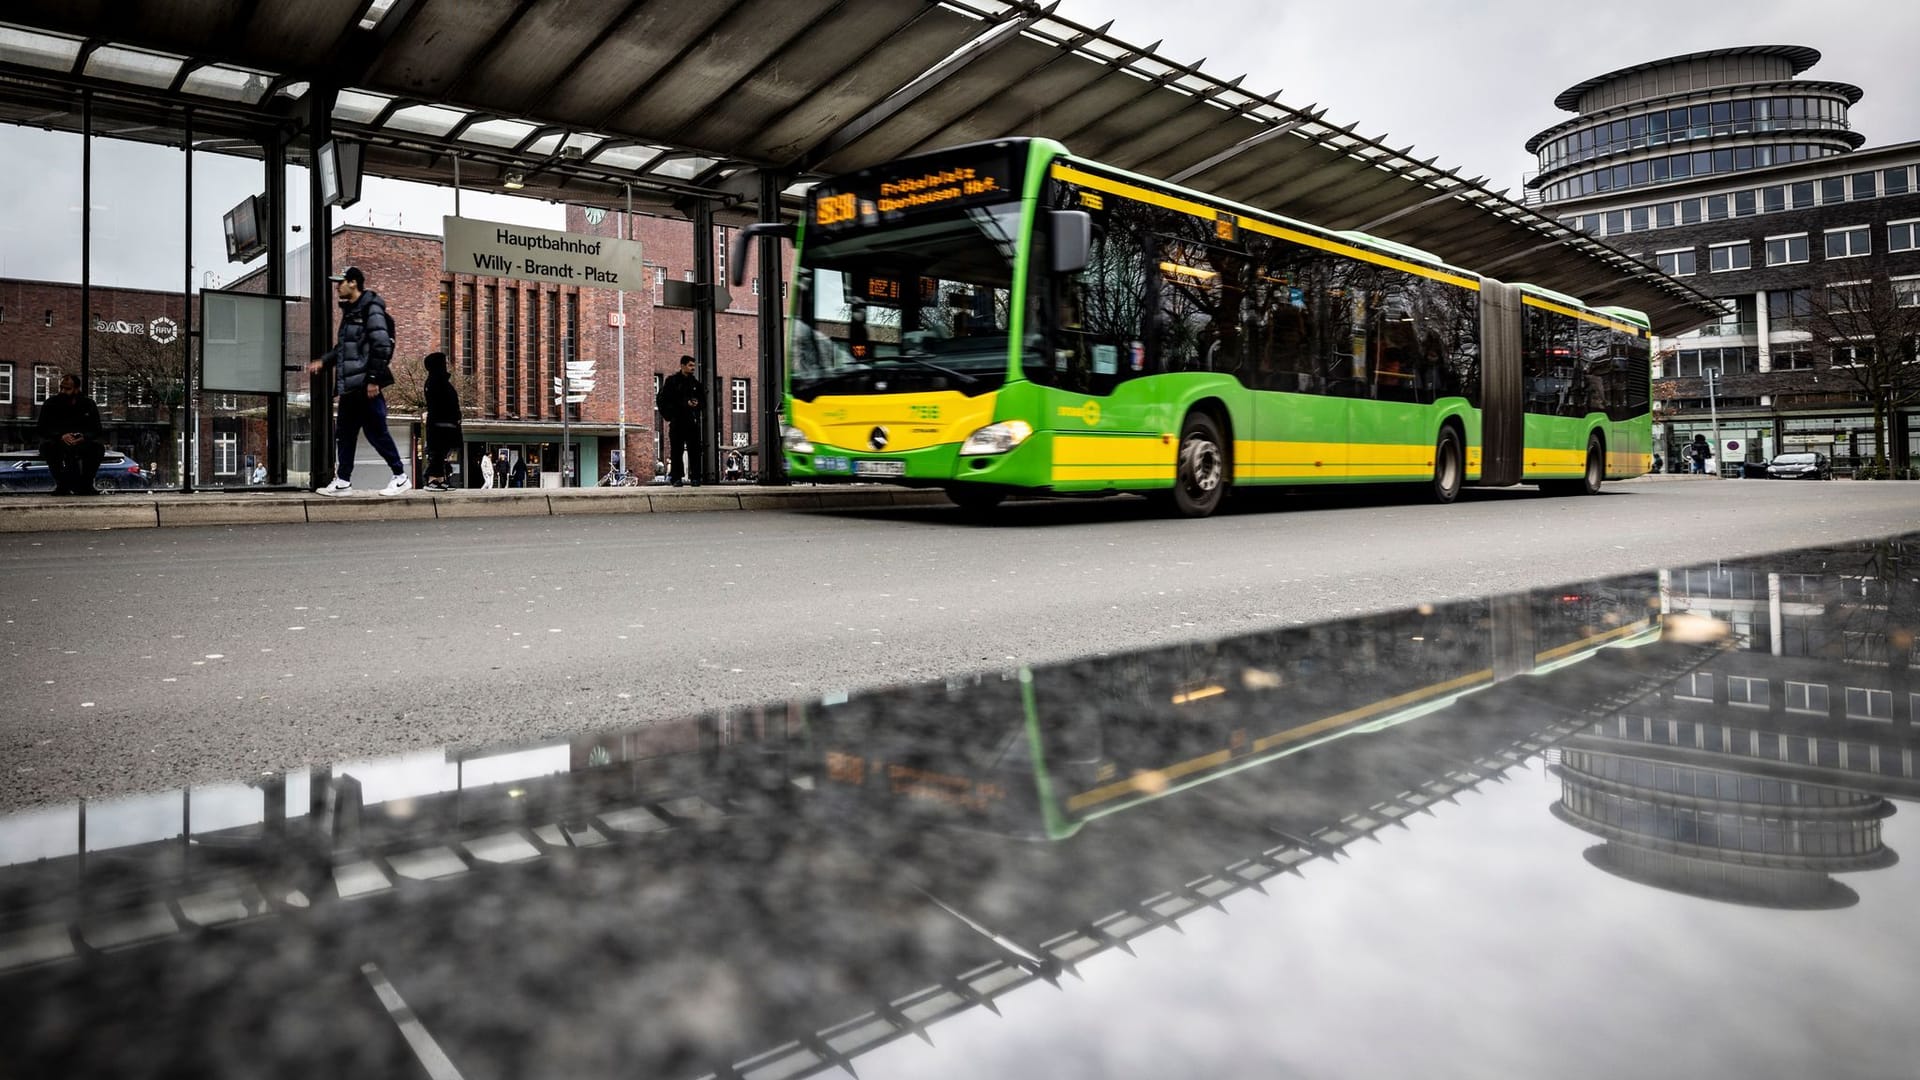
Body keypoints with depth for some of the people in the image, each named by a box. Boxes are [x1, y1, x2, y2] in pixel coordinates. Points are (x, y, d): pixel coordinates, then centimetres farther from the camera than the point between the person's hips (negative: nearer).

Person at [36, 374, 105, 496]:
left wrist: (84, 437, -30)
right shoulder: (51, 403, -4)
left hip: (82, 443, 0)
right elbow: (43, 429, -10)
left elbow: (96, 430, -6)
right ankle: (61, 484, -18)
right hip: (58, 443, 0)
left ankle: (86, 484, -14)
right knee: (46, 446, -33)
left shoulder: (88, 404, -1)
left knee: (98, 448, -30)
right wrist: (61, 436, -32)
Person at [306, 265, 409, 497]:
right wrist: (323, 362, 17)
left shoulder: (371, 309, -9)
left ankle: (401, 477, 5)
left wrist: (374, 379, -20)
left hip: (366, 386, -9)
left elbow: (382, 346, -17)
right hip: (349, 387, 9)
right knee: (344, 434, 8)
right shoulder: (349, 311, 19)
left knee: (376, 433, -5)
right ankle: (343, 481, 13)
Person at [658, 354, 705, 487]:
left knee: (694, 450, -1)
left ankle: (695, 478, 2)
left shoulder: (695, 382, 13)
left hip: (692, 421, 3)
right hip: (677, 422, -2)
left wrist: (697, 404, -1)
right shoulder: (672, 381, 3)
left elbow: (703, 400, 20)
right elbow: (663, 400, 1)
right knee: (676, 451, -1)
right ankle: (676, 478, 2)